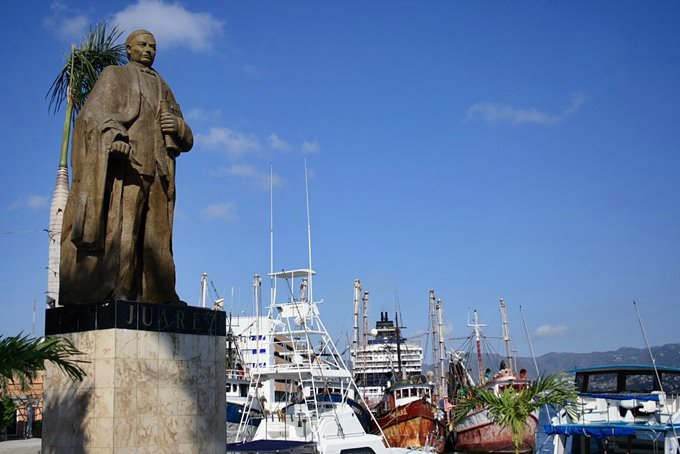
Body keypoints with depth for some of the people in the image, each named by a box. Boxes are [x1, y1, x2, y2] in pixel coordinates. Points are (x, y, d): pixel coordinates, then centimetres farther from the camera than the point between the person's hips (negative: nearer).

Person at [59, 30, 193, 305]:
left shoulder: (163, 89, 30)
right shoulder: (114, 76, 18)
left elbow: (186, 141, 25)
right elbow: (94, 112, -2)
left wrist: (178, 125, 1)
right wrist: (113, 135, -23)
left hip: (157, 169, 5)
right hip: (125, 162, -5)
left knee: (155, 232, -4)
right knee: (121, 223, -17)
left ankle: (153, 294, -7)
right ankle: (118, 292, -24)